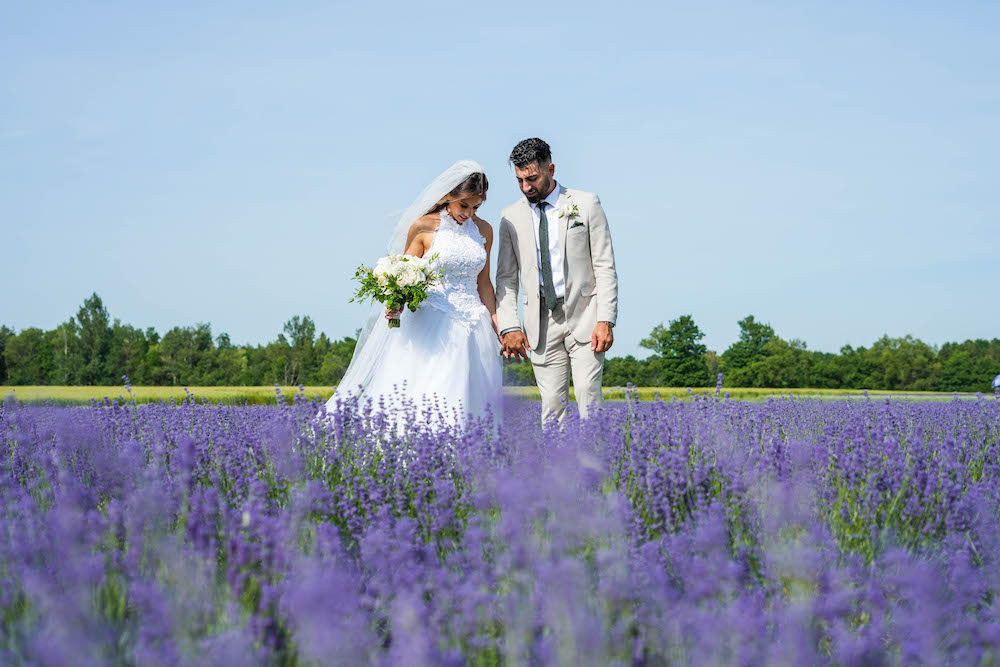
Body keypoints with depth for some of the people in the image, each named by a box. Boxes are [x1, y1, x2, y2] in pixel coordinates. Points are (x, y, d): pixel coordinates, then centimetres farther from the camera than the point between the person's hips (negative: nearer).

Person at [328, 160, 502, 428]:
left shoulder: (484, 230, 11)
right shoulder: (424, 226, -1)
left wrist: (498, 326, 12)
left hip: (472, 325, 4)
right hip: (431, 325, -4)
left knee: (467, 401, -6)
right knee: (418, 402, -15)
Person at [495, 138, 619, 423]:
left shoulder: (586, 204, 2)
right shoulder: (511, 216, 8)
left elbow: (605, 266, 0)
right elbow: (506, 277, 9)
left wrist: (606, 320, -9)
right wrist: (509, 326, -3)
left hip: (584, 316, -2)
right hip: (542, 323, 2)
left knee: (588, 396, -12)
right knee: (552, 405, -1)